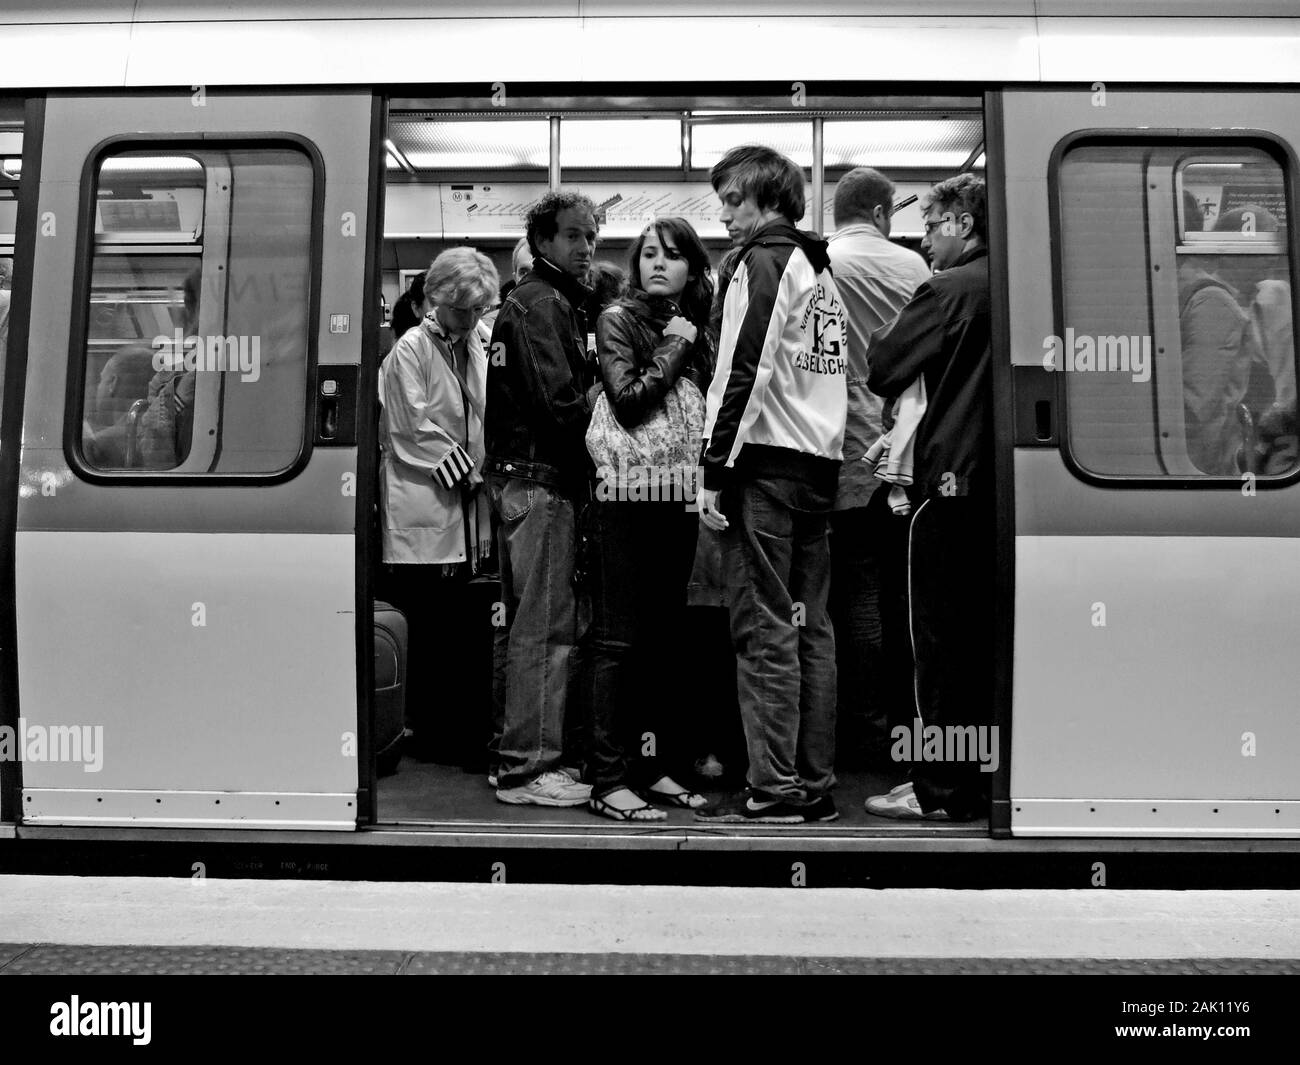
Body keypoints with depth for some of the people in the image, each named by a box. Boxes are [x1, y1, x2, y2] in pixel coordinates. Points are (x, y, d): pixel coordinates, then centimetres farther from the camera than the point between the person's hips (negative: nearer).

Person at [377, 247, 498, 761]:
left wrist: (480, 468, 3)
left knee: (457, 618, 9)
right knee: (425, 620, -2)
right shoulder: (410, 349, -4)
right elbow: (414, 429, -10)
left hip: (465, 506, 6)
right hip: (422, 506, -6)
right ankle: (421, 727, 8)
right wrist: (462, 469, -9)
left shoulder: (476, 347, 16)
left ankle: (455, 718, 18)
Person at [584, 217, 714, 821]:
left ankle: (650, 765, 21)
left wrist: (704, 439, 0)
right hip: (627, 493, -6)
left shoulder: (695, 329, 15)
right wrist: (675, 349, -7)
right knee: (617, 638, -3)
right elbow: (628, 403, -14)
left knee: (663, 636, 10)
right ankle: (608, 779, 3)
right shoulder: (617, 319, -1)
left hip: (679, 494, 6)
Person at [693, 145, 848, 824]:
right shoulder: (821, 268, 21)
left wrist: (716, 471, -13)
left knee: (764, 629, -6)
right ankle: (815, 785, 15)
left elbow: (743, 373, -14)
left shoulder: (763, 261, -5)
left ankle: (774, 792, -2)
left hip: (767, 463, -8)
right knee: (809, 627, 9)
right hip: (820, 464, 8)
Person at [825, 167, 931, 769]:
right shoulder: (912, 265, 5)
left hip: (853, 453, -3)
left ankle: (866, 731, 7)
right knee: (903, 590, 11)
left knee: (858, 590, 2)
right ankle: (905, 715, 20)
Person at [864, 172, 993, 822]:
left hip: (950, 479, -7)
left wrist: (876, 336, 10)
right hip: (995, 478, 8)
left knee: (939, 638, -1)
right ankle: (982, 777, 24)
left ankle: (942, 791, 5)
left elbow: (882, 371, -9)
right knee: (982, 634, 14)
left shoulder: (949, 289, -10)